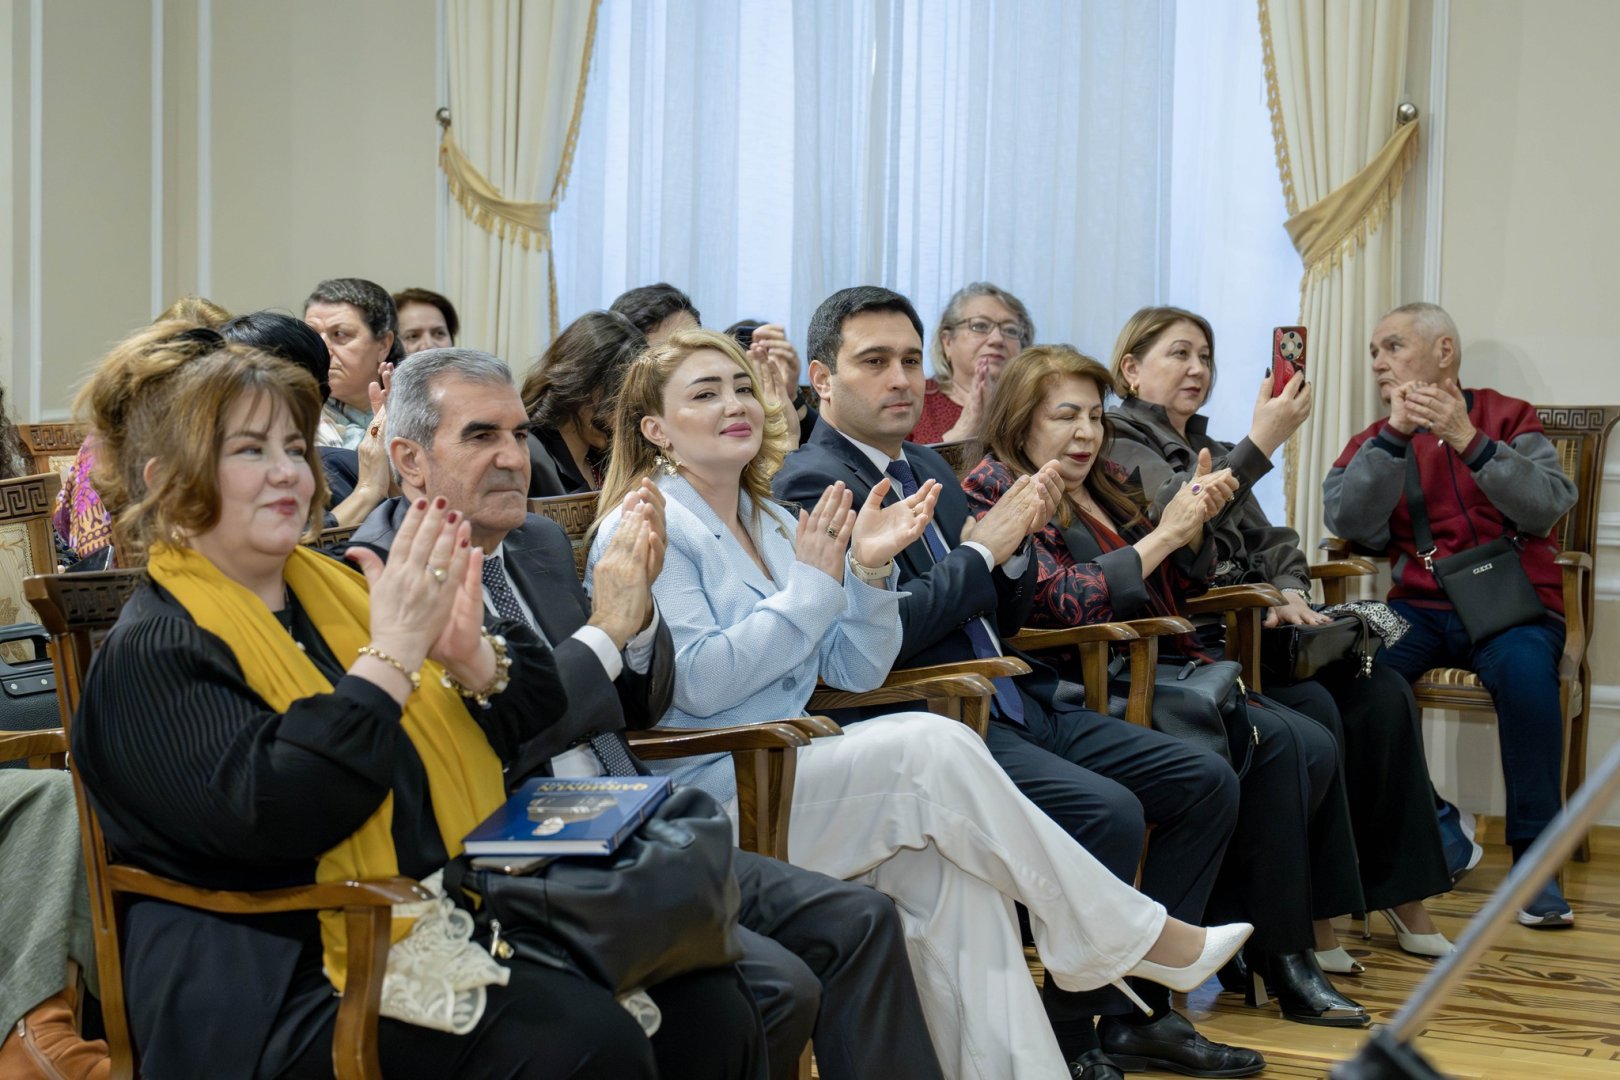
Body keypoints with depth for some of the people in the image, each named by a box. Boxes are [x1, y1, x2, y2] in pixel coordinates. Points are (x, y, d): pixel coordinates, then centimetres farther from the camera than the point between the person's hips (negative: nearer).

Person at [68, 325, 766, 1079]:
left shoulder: (338, 588, 15)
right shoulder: (151, 654, -5)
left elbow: (530, 712, 13)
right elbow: (265, 815, -22)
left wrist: (474, 659, -10)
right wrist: (392, 656, -20)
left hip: (462, 926, 7)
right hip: (304, 985, -7)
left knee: (710, 1009, -12)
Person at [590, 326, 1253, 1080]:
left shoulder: (770, 522, 18)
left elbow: (855, 669, 14)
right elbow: (700, 684, -17)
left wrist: (868, 570, -4)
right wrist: (812, 585, -12)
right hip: (704, 798, -7)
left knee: (945, 862, -22)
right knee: (932, 748, -24)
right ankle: (1134, 938, -16)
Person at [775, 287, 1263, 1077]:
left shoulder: (928, 467, 18)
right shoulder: (812, 483, -9)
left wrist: (1015, 544, 0)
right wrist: (982, 549, -13)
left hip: (1015, 703, 9)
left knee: (1205, 785, 2)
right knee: (1108, 814, -27)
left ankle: (1136, 1009, 8)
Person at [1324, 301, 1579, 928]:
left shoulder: (1508, 418, 8)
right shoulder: (1375, 441, 13)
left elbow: (1549, 507, -8)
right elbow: (1347, 521, -6)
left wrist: (1472, 443, -18)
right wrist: (1396, 436, -16)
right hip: (1421, 607, 2)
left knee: (1524, 667, -35)